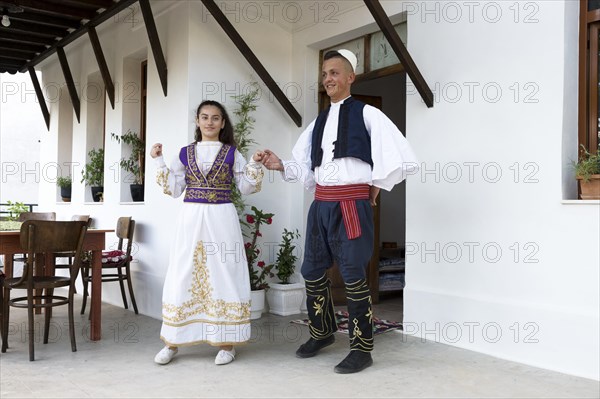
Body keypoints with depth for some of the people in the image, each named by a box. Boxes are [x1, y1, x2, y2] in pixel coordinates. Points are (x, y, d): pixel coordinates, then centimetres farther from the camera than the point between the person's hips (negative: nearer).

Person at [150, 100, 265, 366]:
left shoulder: (231, 153, 6)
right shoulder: (185, 153, 10)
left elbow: (246, 188, 5)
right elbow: (174, 189, 8)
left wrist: (254, 164, -9)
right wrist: (159, 161, 4)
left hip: (221, 220, -2)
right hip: (191, 219, 2)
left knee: (223, 277, 0)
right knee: (183, 277, 3)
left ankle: (227, 343, 9)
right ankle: (172, 343, 13)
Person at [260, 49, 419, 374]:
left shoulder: (366, 114, -3)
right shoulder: (319, 121, 16)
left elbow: (403, 156, -8)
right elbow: (306, 168, 16)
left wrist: (377, 184, -1)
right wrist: (281, 165, -1)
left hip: (351, 203, -7)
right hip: (321, 203, 7)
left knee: (353, 274, -2)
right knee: (312, 271, 13)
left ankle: (362, 349, 12)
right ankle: (322, 332, 34)